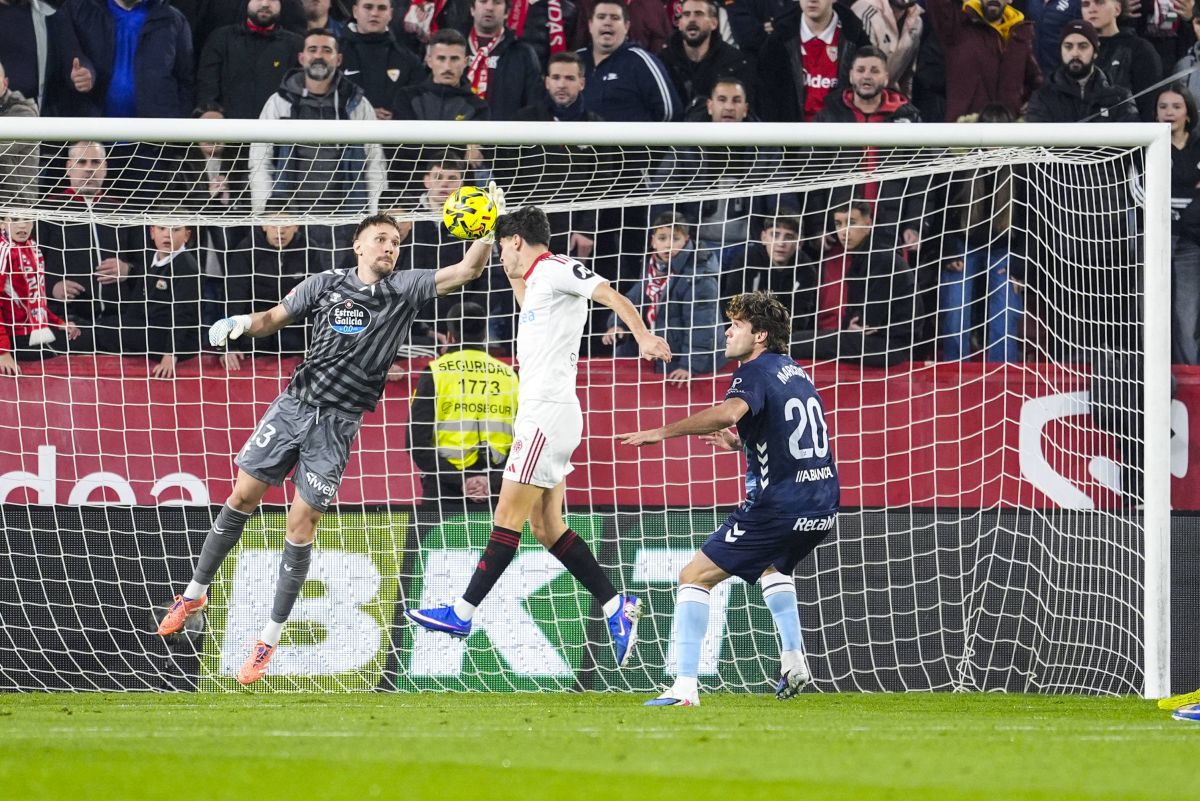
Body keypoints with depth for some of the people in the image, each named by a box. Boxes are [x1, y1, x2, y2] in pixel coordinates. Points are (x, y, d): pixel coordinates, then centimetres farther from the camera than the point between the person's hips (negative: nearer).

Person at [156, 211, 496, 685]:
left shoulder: (404, 290, 1)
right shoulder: (326, 285, 5)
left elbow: (467, 270, -6)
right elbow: (273, 319, 11)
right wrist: (240, 323, -9)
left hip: (337, 424, -2)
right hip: (293, 405, 2)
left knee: (302, 524, -5)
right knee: (243, 496, 7)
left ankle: (270, 639, 3)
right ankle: (195, 593, 26)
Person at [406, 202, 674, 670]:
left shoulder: (555, 269, -7)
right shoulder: (537, 281, 20)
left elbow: (611, 295, -19)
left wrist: (643, 336, -34)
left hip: (548, 414, -10)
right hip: (538, 415, 10)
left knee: (508, 518, -8)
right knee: (547, 527, 8)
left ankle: (462, 613, -8)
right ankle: (616, 608, 7)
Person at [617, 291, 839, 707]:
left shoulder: (755, 372, -10)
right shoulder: (795, 372, 17)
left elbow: (729, 411, -33)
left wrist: (663, 432, -30)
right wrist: (741, 444, 32)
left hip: (779, 508, -9)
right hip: (823, 505, 9)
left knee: (695, 577, -2)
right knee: (774, 566, 39)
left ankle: (685, 686, -11)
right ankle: (793, 660, 25)